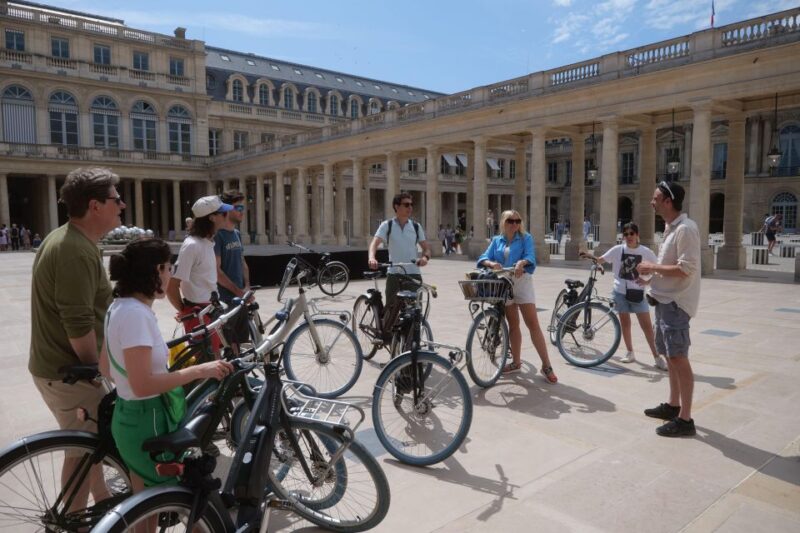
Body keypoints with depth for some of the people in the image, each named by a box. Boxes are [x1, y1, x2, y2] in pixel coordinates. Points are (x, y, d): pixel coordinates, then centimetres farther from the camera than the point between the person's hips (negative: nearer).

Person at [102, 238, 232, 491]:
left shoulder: (120, 306, 5)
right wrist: (199, 371, -25)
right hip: (147, 423, -10)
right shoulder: (135, 313, -25)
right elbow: (143, 385, -29)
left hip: (133, 417, 10)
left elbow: (106, 368, 14)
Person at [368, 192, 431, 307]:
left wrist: (425, 257, -15)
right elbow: (374, 243, -12)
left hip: (413, 274, 2)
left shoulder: (416, 226, 8)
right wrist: (372, 258, -33)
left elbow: (426, 248, 9)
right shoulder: (387, 225, 0)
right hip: (394, 274, -2)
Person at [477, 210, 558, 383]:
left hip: (522, 282, -3)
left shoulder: (525, 238, 2)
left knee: (533, 324, -6)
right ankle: (516, 362, 23)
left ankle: (546, 365, -2)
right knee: (513, 325, 12)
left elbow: (530, 256, -14)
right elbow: (484, 258, -1)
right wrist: (492, 263, -24)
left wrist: (522, 263, -36)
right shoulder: (496, 241, 11)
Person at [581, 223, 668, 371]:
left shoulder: (646, 252, -4)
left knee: (646, 325, -2)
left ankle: (657, 356, 5)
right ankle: (630, 353, 23)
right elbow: (601, 260, 1)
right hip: (620, 292, 1)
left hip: (637, 292, -1)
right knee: (625, 323, 9)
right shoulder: (617, 250, -2)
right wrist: (590, 256, -19)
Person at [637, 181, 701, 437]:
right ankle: (673, 405, 30)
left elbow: (686, 269, -24)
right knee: (670, 356, 17)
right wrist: (650, 275, 7)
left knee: (679, 359, -6)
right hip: (664, 299, 10)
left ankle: (685, 419, 1)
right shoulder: (670, 227, 14)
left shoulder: (685, 229, -18)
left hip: (675, 303, -10)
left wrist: (652, 267, -16)